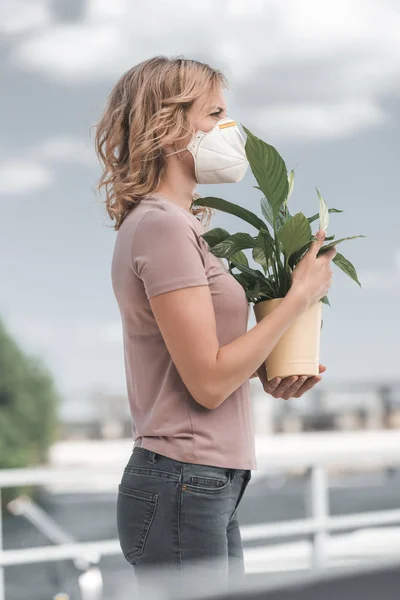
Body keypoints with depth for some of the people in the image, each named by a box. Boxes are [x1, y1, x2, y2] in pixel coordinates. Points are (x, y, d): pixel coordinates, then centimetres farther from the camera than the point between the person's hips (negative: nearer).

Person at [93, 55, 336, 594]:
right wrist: (302, 295, -11)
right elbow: (208, 383, -17)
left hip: (212, 489, 9)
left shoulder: (177, 224, 15)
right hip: (182, 489, -9)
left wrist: (267, 378, 4)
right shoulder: (161, 226, -14)